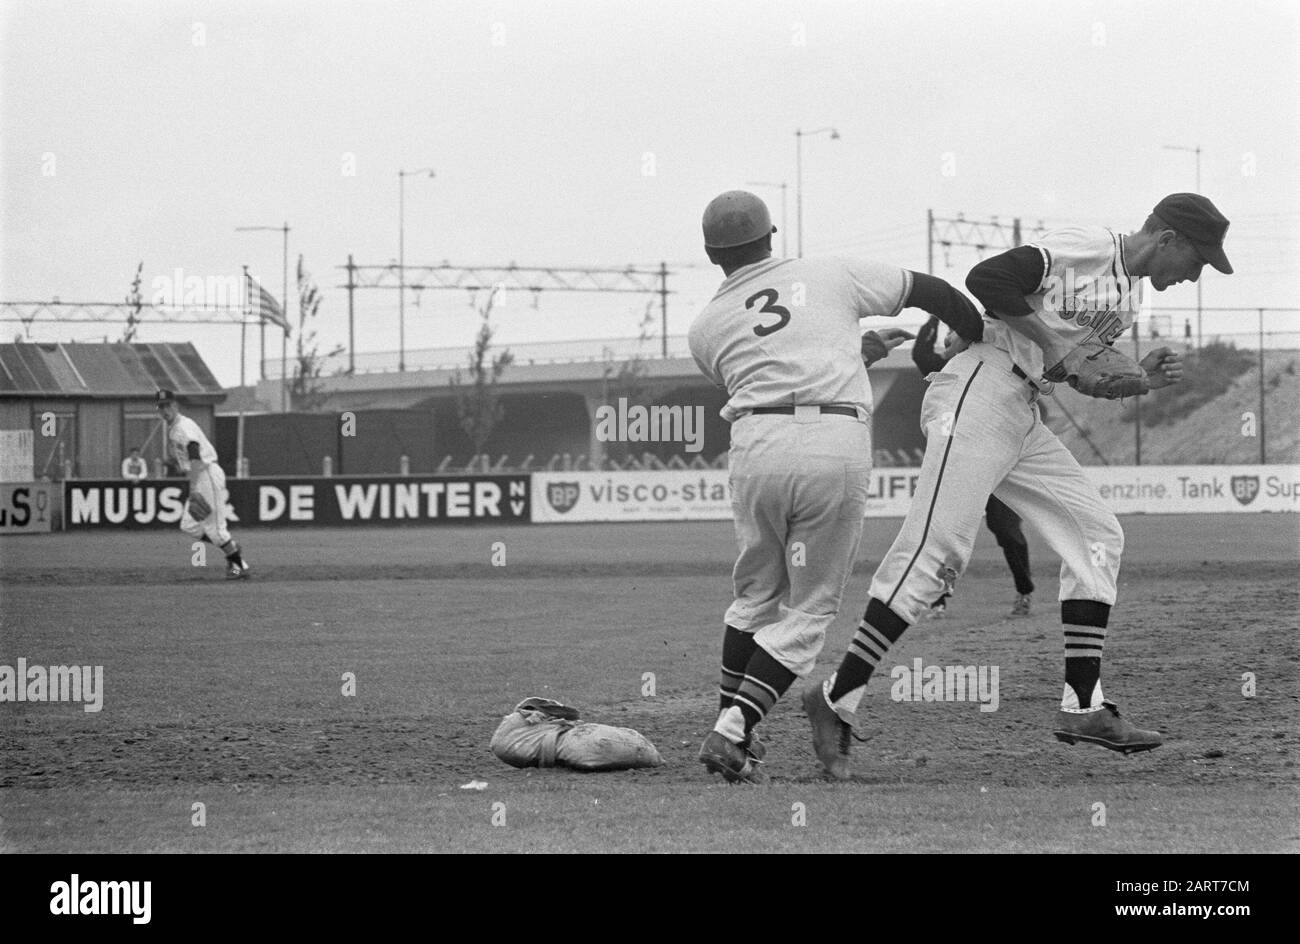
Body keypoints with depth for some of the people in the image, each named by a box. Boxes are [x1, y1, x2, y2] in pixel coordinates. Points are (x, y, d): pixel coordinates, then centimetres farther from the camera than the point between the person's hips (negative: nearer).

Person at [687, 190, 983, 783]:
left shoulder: (705, 327, 18)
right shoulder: (832, 274, 16)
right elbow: (928, 290, 21)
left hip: (758, 445, 2)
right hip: (838, 447, -1)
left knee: (756, 594, 23)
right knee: (810, 607, 7)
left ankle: (730, 727, 20)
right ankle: (732, 732, -6)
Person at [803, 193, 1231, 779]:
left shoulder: (1129, 293, 21)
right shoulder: (1082, 248, -9)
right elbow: (985, 279, -17)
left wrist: (1142, 377, 9)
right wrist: (1047, 338, -14)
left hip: (1023, 419, 10)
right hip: (979, 389, -10)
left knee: (1098, 535, 5)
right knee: (938, 550, -18)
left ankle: (1082, 706, 3)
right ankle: (838, 698, -18)